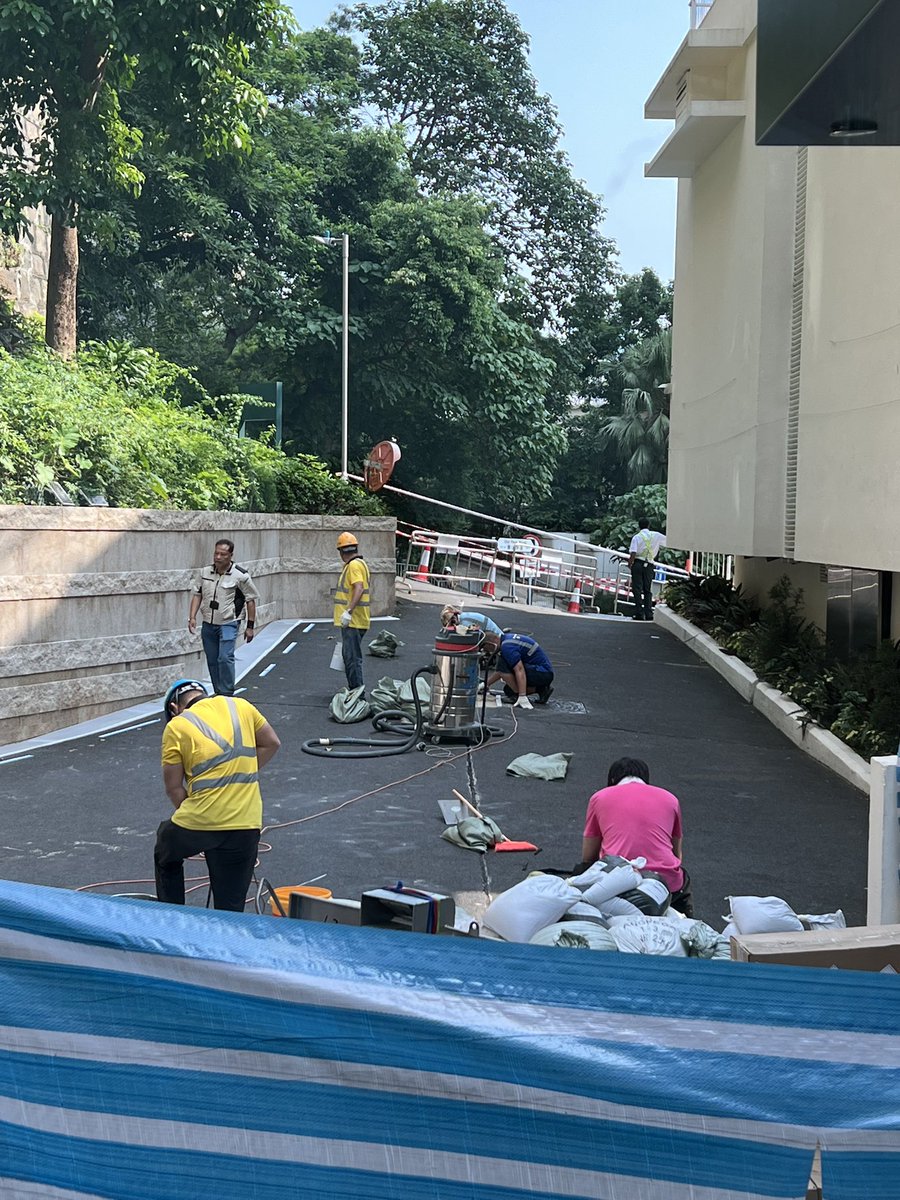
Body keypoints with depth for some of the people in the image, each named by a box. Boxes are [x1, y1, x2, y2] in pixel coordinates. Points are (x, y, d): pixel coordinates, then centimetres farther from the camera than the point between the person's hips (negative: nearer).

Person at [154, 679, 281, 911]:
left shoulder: (176, 727, -1)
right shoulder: (240, 706, 8)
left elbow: (173, 789, 0)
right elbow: (271, 743, 17)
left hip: (199, 822, -2)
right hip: (246, 825, 3)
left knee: (166, 856, 31)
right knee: (231, 906, 11)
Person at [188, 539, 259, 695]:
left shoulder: (240, 576, -8)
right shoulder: (205, 572, 4)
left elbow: (250, 600, -2)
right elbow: (197, 595, 9)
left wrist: (250, 626, -2)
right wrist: (192, 617, -3)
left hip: (228, 624, -5)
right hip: (208, 624, 5)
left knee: (225, 658, -18)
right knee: (212, 661, 10)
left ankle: (227, 694, -12)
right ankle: (218, 693, 22)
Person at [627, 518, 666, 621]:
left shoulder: (637, 537, -4)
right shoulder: (656, 535, 4)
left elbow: (633, 554, -13)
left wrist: (630, 563, 1)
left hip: (638, 563, -3)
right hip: (649, 565, 3)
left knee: (637, 589, 0)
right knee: (647, 590, 11)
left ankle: (639, 614, -5)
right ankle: (649, 614, 5)